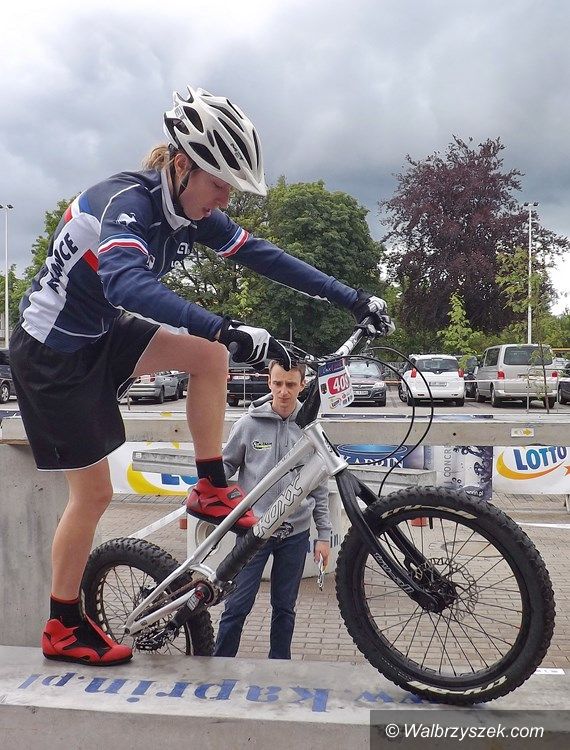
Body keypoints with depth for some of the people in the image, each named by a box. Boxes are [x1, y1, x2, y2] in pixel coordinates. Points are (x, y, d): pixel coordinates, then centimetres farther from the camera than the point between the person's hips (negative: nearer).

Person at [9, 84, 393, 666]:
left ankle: (211, 489, 3)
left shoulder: (192, 211, -4)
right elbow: (127, 284, -47)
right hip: (52, 352, -7)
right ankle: (63, 629, 18)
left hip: (102, 335, 7)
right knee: (94, 493, -1)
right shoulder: (127, 202, -28)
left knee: (210, 356, -10)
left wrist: (351, 298, -7)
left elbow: (261, 256, -4)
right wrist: (228, 330, -58)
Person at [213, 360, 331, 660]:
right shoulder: (249, 424, -5)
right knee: (237, 606, 3)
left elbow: (319, 487, 6)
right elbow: (225, 466, 5)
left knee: (284, 607, 14)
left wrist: (324, 535, 5)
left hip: (295, 534, 2)